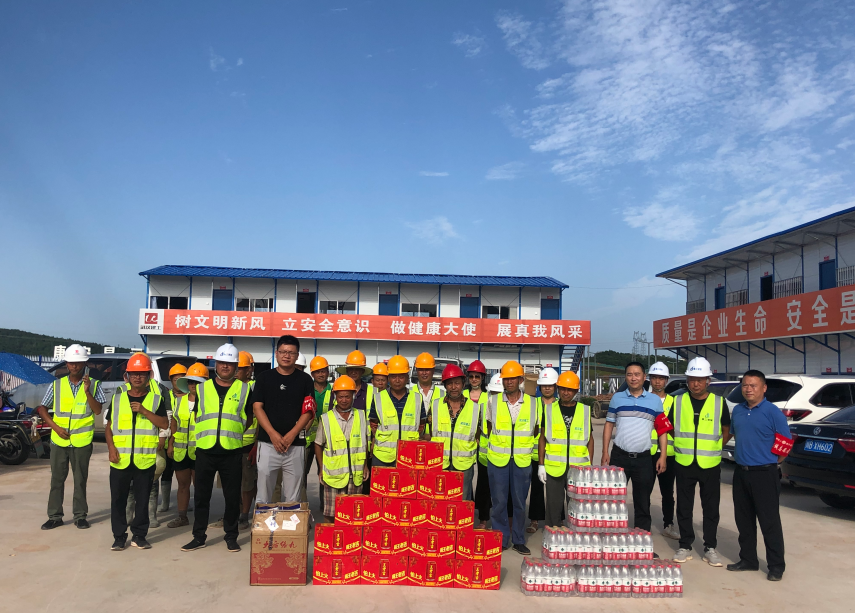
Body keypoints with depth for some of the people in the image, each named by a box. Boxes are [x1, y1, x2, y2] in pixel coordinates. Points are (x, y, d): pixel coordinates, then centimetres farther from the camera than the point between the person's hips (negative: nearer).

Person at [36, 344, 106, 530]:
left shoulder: (93, 385, -1)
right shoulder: (56, 385, 3)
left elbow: (97, 411, -8)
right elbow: (42, 409, 8)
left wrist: (87, 391, -21)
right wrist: (56, 427, -5)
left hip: (82, 441, -2)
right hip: (59, 440, 2)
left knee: (80, 479, 7)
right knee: (57, 479, 8)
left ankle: (80, 515, 16)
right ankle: (55, 516, 19)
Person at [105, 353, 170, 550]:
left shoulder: (157, 399, 4)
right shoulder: (118, 398, 9)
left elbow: (164, 424, -6)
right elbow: (109, 427, 10)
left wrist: (144, 411, -16)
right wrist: (111, 447, -5)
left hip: (145, 459, -1)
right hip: (120, 459, 1)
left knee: (142, 499, 7)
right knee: (118, 499, 6)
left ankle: (139, 535, 18)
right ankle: (119, 536, 18)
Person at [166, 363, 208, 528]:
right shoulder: (180, 400, 11)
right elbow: (174, 423, 16)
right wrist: (170, 444, 13)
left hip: (199, 451, -6)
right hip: (180, 450, 6)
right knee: (182, 484, 15)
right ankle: (182, 517, 26)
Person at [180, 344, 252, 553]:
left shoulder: (243, 389, 4)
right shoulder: (202, 388, 8)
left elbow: (249, 418, 10)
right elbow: (196, 416, 15)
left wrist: (233, 433, 3)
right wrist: (207, 433, 7)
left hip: (232, 451, -1)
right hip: (205, 450, 1)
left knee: (232, 495, 6)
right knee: (201, 495, 8)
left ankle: (231, 536, 19)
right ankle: (199, 536, 20)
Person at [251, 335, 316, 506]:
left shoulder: (305, 380, 6)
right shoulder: (264, 377, 7)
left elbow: (308, 410, 2)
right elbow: (257, 407, 1)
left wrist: (291, 435, -10)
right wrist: (272, 433, -11)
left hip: (296, 444, 0)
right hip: (268, 442, 0)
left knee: (292, 496, 4)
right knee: (263, 492, 0)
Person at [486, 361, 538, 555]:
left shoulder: (532, 403, 1)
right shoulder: (493, 402, 0)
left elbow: (535, 430, 13)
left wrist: (525, 442, 7)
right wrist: (498, 441, 8)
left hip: (522, 460, 0)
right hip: (497, 458, 0)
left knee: (520, 501, 8)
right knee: (499, 501, 5)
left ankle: (519, 540, 22)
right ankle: (500, 540, 19)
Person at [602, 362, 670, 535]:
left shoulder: (655, 400, 4)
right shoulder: (617, 398, 5)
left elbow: (662, 430, 5)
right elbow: (609, 425, 7)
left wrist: (662, 456, -2)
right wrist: (605, 452, 1)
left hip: (644, 459, 0)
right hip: (619, 456, 0)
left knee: (643, 501, 9)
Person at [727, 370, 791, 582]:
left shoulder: (773, 412, -10)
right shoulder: (737, 410, 8)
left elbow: (785, 442, -6)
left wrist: (770, 462, 1)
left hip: (764, 474, -6)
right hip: (741, 472, 6)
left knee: (769, 522, 0)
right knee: (743, 520, 13)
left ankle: (776, 566, 12)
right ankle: (748, 560, 25)